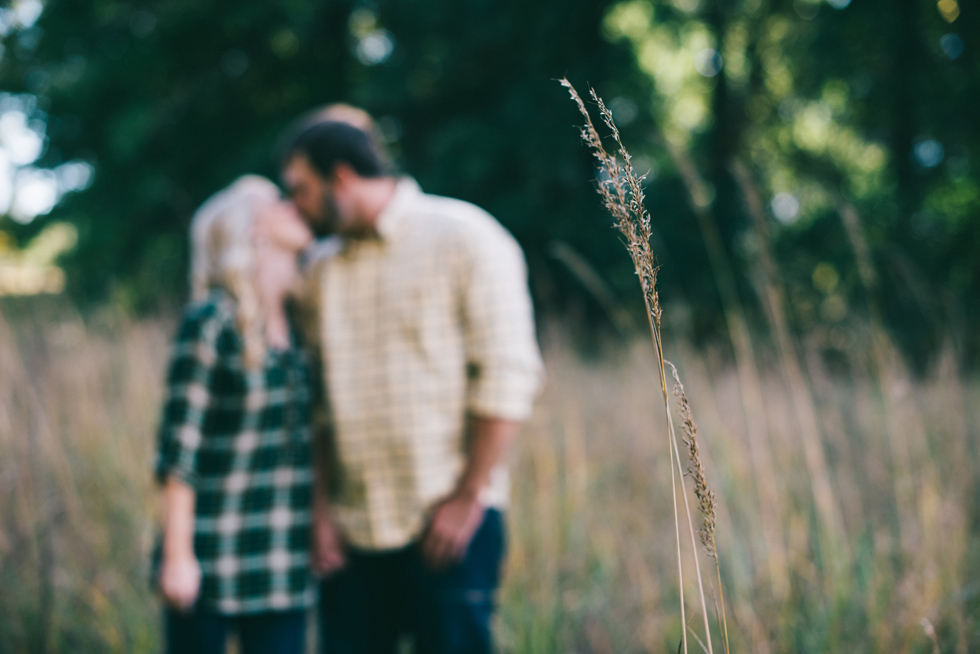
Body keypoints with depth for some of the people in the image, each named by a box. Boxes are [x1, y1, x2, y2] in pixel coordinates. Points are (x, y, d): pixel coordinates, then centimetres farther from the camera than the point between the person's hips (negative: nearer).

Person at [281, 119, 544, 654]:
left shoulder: (464, 238, -3)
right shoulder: (323, 274, 15)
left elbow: (507, 375, -10)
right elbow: (319, 406, 16)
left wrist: (468, 497, -13)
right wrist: (321, 508, 6)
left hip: (448, 524, -5)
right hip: (352, 531, 5)